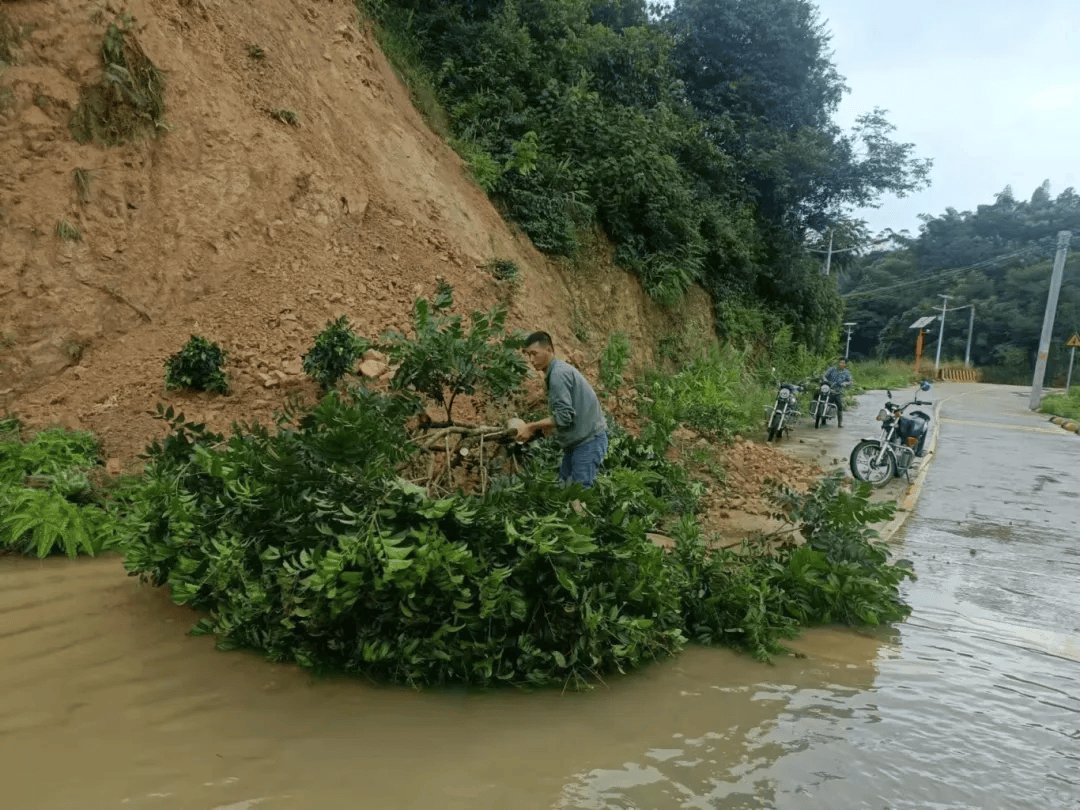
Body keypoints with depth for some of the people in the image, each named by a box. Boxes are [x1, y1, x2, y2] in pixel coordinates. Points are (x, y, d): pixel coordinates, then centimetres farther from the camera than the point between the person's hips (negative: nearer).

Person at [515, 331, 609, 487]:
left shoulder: (558, 374, -16)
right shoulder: (561, 370, 14)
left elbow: (563, 416, -21)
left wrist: (531, 427, -14)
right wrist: (536, 428, 10)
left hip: (589, 441, -10)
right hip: (576, 442, 10)